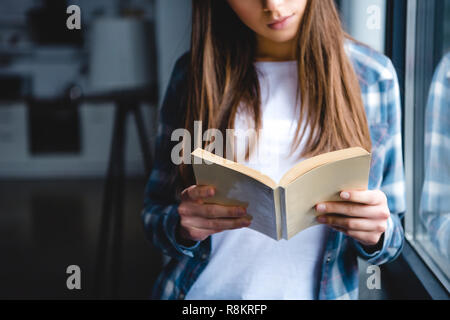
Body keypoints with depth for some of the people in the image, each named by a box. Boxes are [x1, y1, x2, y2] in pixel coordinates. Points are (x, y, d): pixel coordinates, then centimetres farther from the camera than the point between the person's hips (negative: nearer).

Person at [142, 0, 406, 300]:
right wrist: (182, 227, -21)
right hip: (202, 289, 0)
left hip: (311, 290, 0)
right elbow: (155, 212, 0)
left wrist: (375, 234, -21)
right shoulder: (196, 72, -5)